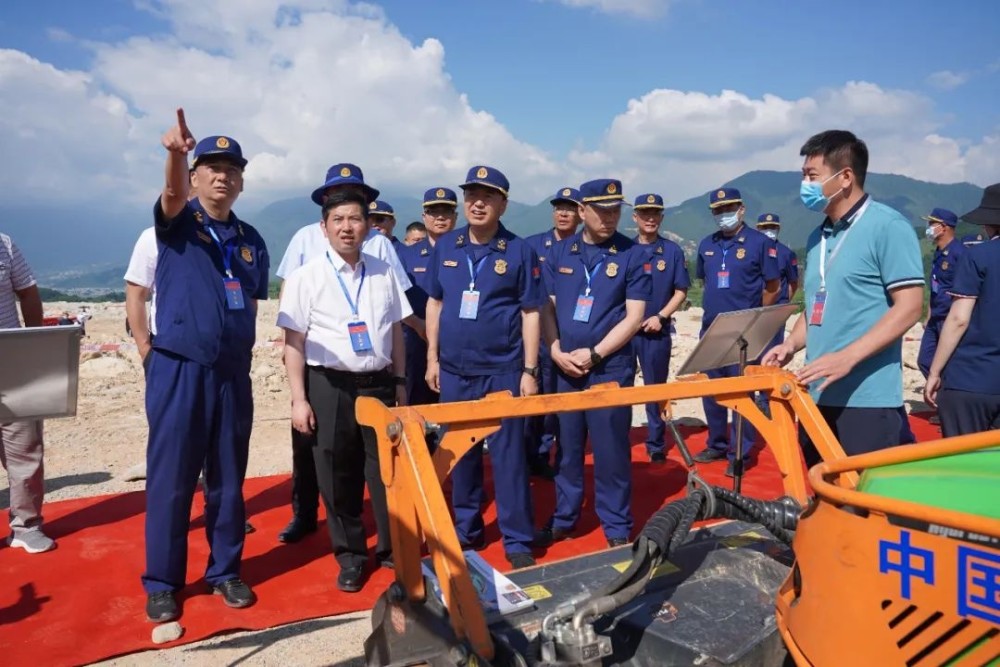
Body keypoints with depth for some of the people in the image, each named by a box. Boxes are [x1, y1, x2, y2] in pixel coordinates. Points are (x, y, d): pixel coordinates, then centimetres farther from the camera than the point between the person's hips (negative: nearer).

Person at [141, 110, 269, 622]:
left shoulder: (251, 241, 11)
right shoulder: (177, 222, 0)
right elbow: (172, 195, -24)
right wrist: (175, 154, -45)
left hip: (232, 374, 4)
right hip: (178, 370, -3)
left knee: (229, 479, 10)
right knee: (170, 480, 4)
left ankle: (225, 571, 25)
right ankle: (162, 582, 19)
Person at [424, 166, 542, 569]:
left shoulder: (519, 251, -4)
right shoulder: (445, 247, 5)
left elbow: (530, 313, -3)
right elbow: (434, 303, 11)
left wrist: (529, 371, -7)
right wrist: (432, 358, 8)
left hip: (502, 371, -3)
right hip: (454, 370, 4)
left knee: (508, 455, 2)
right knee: (460, 454, 13)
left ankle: (517, 541, 13)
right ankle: (465, 531, 28)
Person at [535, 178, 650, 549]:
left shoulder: (632, 254, -2)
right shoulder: (559, 252, 7)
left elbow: (634, 316, -7)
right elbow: (547, 307, 7)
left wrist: (594, 354, -13)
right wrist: (557, 352, -8)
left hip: (611, 368, -3)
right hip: (564, 367, 3)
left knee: (611, 451, 4)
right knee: (566, 448, 12)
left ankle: (617, 528, 19)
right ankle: (563, 519, 27)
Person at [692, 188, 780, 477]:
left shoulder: (760, 242, -5)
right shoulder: (707, 244, 10)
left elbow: (773, 286, -1)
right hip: (710, 328, 6)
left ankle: (740, 454, 8)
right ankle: (717, 445, 26)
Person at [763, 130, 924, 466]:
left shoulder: (887, 226, -8)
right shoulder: (818, 236, 15)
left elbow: (909, 306, -14)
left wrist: (847, 358, -23)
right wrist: (790, 345, 3)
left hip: (867, 399, -7)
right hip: (819, 395, 8)